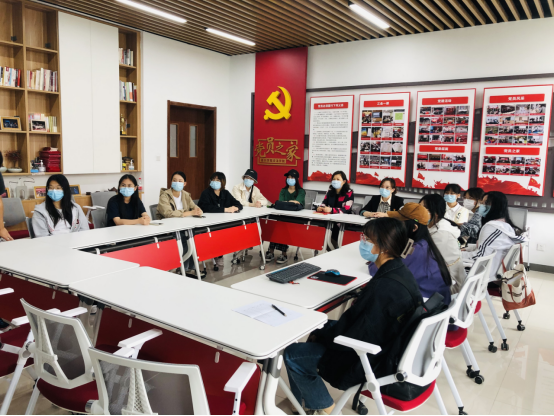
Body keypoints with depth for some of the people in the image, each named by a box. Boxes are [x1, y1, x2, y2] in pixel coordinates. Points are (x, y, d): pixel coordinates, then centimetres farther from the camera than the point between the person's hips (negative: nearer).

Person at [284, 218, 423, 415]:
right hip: (386, 345, 9)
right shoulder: (400, 272, -3)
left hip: (371, 358, -9)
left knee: (292, 354, -3)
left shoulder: (384, 287, -33)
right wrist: (322, 331, 5)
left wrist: (320, 336, -9)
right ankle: (303, 398, 35)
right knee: (323, 327, 23)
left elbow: (354, 339, -27)